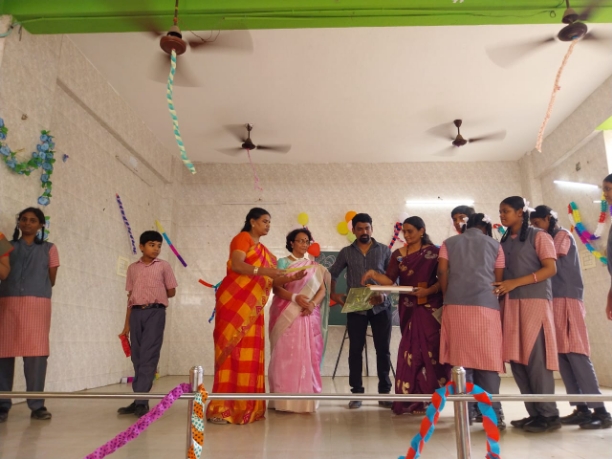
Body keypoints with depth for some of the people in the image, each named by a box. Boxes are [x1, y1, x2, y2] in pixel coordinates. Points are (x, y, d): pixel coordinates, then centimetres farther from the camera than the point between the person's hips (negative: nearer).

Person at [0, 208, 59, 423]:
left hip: (37, 304, -1)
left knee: (36, 352, -6)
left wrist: (35, 286, 8)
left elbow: (51, 280, 12)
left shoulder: (49, 249, 13)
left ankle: (37, 405, -2)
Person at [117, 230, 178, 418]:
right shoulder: (132, 268, 13)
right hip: (136, 313, 3)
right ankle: (138, 400, 13)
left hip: (155, 312, -3)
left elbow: (171, 292, 8)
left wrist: (155, 296, 9)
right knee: (137, 357, 6)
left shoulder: (163, 266, 5)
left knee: (148, 356, -9)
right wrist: (127, 325, 12)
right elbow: (130, 296, 14)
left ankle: (141, 401, -8)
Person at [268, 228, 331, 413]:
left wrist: (313, 303, -13)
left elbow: (322, 289, 6)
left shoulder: (315, 267, 15)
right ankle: (285, 400, -1)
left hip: (309, 316, 3)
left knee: (307, 356, 0)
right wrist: (295, 298, -21)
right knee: (286, 355, -6)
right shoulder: (283, 263, 6)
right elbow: (276, 288, -4)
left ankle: (305, 400, 5)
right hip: (287, 315, -3)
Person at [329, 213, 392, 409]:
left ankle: (384, 392, 14)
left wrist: (384, 293, -14)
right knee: (355, 350, 4)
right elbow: (332, 274, 15)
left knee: (383, 350, 4)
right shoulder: (346, 252, 7)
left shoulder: (384, 250, 4)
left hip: (380, 307, 0)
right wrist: (333, 294, 1)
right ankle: (357, 393, 13)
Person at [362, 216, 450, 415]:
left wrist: (429, 290, -21)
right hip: (408, 308, 4)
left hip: (429, 308, -3)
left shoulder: (433, 252, -1)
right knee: (411, 352, 6)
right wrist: (374, 275, -17)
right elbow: (390, 280, 0)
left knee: (429, 351, -3)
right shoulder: (398, 255, 8)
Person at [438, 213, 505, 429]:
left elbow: (442, 272, 5)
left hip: (456, 305, 1)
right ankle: (492, 413, -1)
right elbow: (499, 279, 12)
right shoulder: (494, 245, 16)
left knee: (460, 357, 3)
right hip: (486, 306, -1)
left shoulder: (449, 243, 17)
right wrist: (501, 307, 18)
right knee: (488, 359, 2)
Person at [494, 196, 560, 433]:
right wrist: (501, 290, -1)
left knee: (535, 359, -8)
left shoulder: (538, 236, 2)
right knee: (517, 359, 2)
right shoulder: (504, 242, 19)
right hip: (510, 305, 6)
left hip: (534, 302, -6)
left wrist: (516, 282, -16)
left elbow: (550, 269, -7)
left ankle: (549, 415, 1)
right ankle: (534, 413, 10)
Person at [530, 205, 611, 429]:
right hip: (554, 302, 8)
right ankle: (582, 409, 3)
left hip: (566, 300, -7)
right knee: (562, 355, 1)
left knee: (575, 354, -12)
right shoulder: (548, 240, 24)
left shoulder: (562, 235, 2)